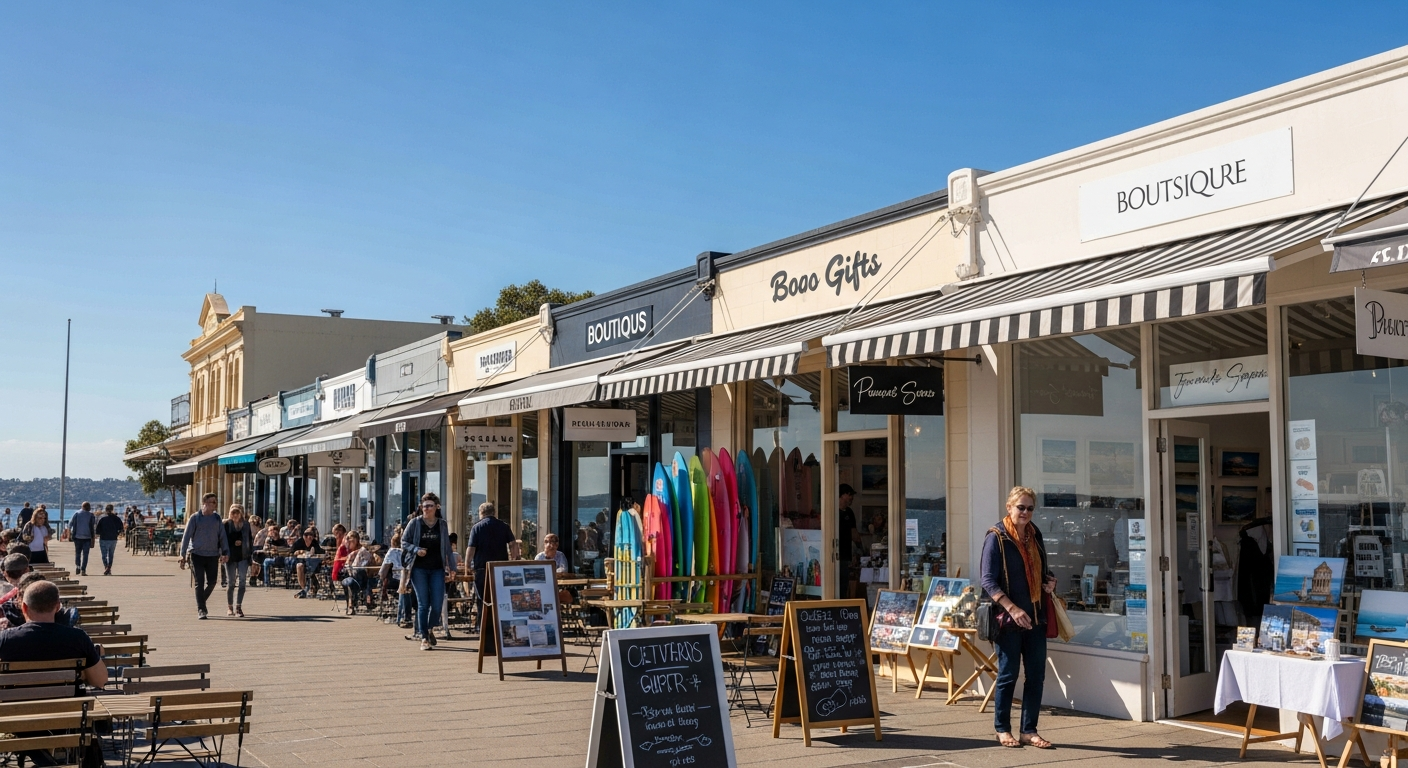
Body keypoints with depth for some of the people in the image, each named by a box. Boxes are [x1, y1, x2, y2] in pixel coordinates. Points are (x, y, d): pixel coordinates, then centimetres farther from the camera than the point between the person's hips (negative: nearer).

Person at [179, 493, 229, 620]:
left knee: (211, 582, 5)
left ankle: (201, 603, 29)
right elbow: (187, 536, 0)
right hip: (197, 554, -3)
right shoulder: (195, 518, -1)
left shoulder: (217, 519, 7)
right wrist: (183, 555, -5)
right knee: (199, 583, -5)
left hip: (213, 555, 3)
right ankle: (201, 610, 1)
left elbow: (222, 537, 10)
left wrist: (225, 552, 0)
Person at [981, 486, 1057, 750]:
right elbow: (988, 581, -14)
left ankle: (1029, 730, 14)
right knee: (1008, 674, 1)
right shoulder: (996, 537, -8)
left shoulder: (1035, 537, 12)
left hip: (1035, 617, 6)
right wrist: (1012, 608, -23)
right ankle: (1002, 729, 13)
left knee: (1036, 675, 5)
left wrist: (1050, 582, 2)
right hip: (1008, 619, -6)